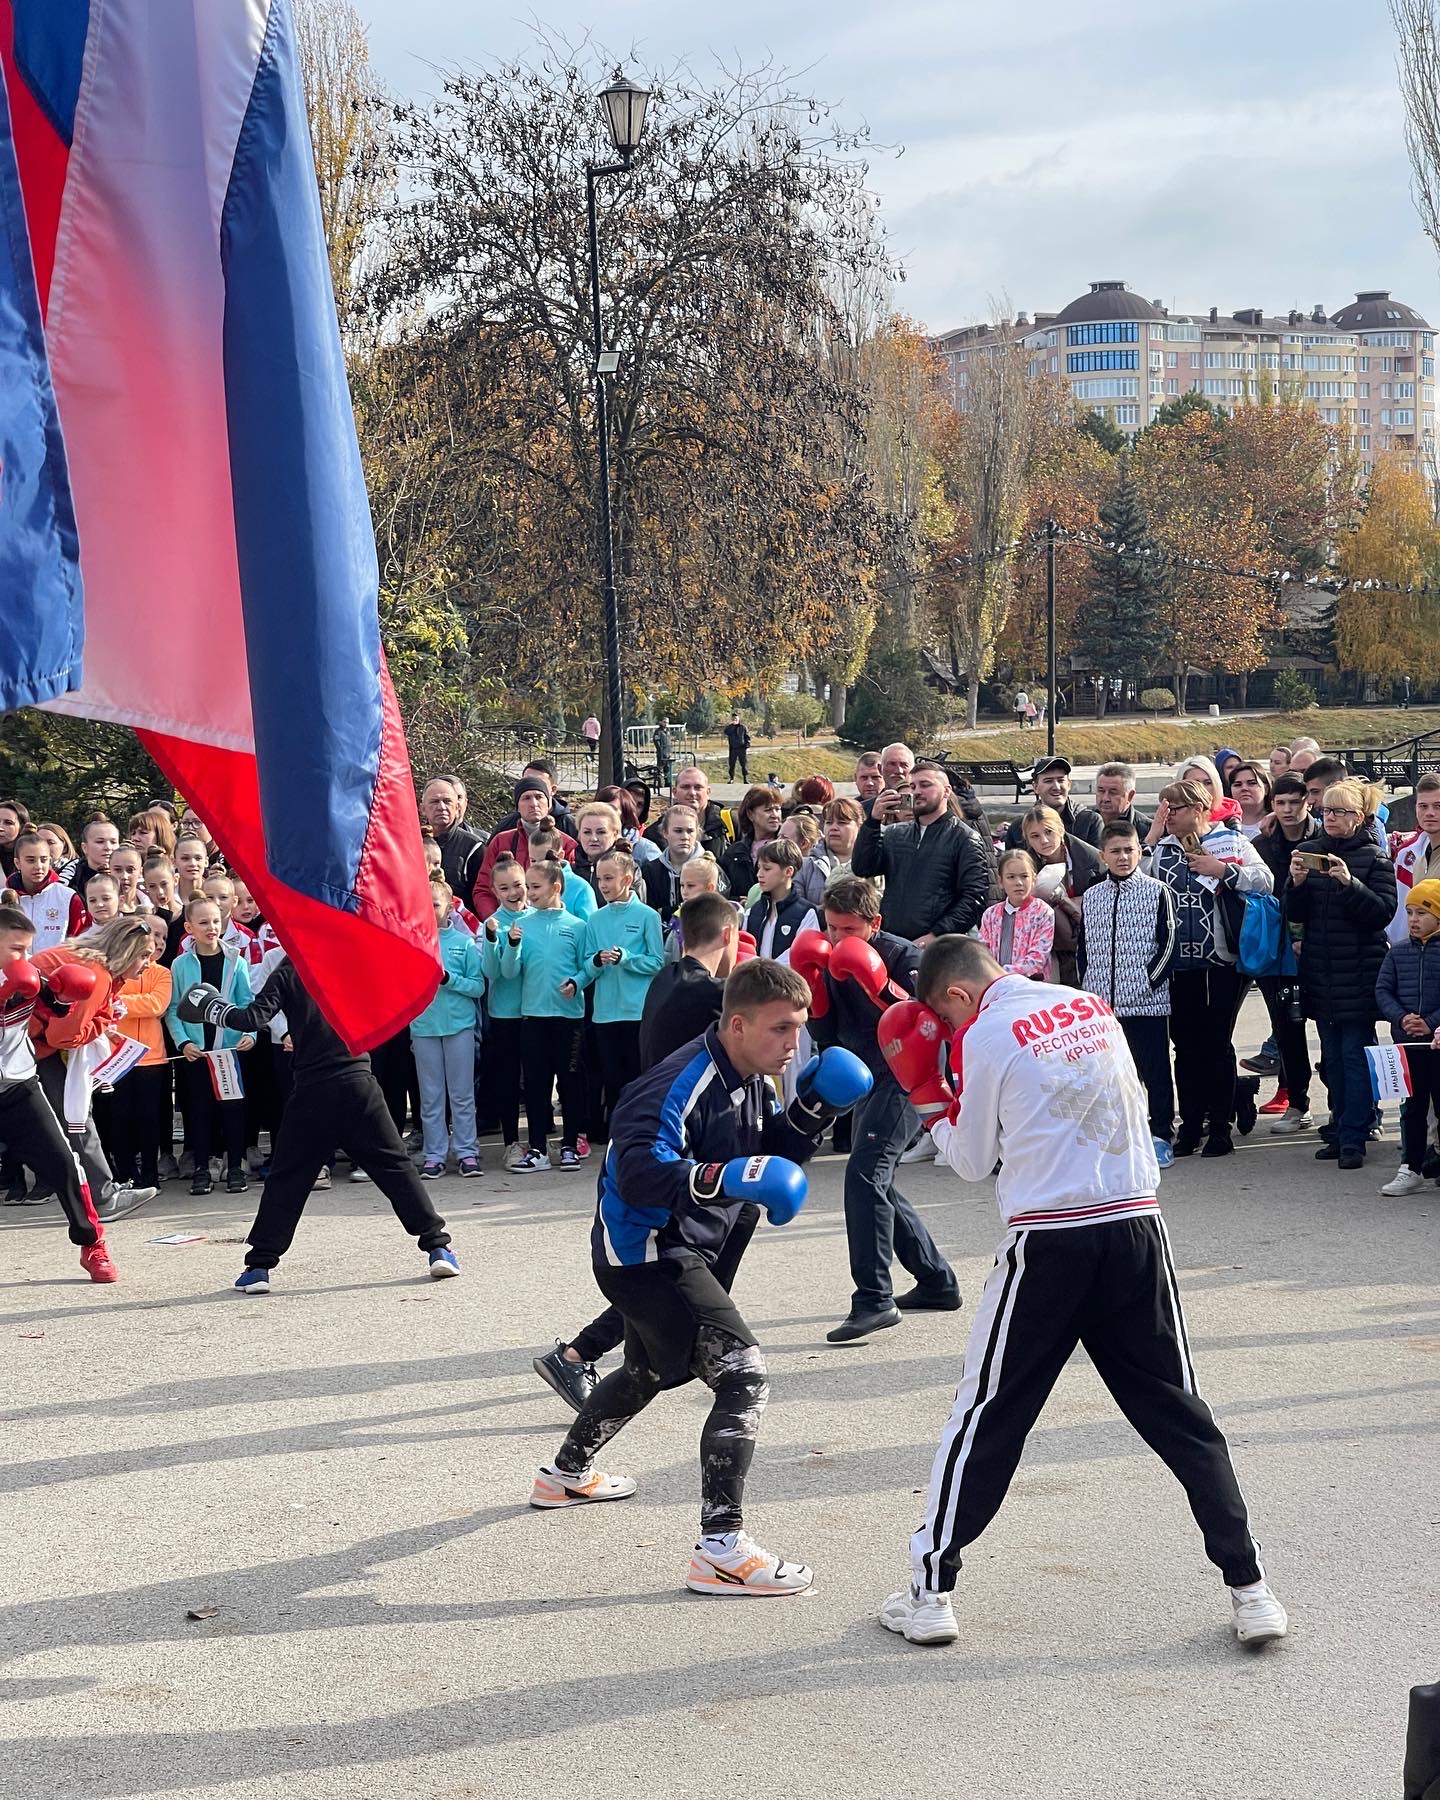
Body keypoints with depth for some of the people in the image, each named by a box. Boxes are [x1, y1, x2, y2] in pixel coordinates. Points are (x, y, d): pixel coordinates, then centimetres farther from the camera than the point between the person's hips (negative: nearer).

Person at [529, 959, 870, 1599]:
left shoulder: (751, 1079, 3)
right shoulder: (684, 1084, -26)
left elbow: (771, 1157, 11)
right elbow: (638, 1172, -35)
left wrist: (812, 1112, -5)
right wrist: (727, 1178, -46)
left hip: (686, 1249, 11)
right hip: (647, 1251, -11)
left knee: (648, 1372, 31)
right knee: (745, 1377, -20)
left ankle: (566, 1475, 55)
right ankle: (720, 1548, -20)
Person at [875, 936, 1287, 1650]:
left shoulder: (983, 1037, -4)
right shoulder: (1092, 1007, 12)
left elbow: (971, 1160, 5)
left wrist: (924, 1090, 16)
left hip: (1046, 1246, -4)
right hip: (1136, 1228, 4)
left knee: (987, 1415, 7)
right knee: (1179, 1414, 11)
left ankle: (929, 1591, 11)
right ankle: (1248, 1587, 8)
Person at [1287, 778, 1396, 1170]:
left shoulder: (1374, 858, -3)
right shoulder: (1309, 853, 10)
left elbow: (1383, 912, -12)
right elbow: (1295, 914, 9)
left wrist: (1350, 883, -24)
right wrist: (1296, 884, -11)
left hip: (1359, 975, -5)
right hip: (1320, 973, 5)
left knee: (1355, 1055, -6)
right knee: (1332, 1057, 9)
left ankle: (1352, 1138, -5)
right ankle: (1342, 1128, 16)